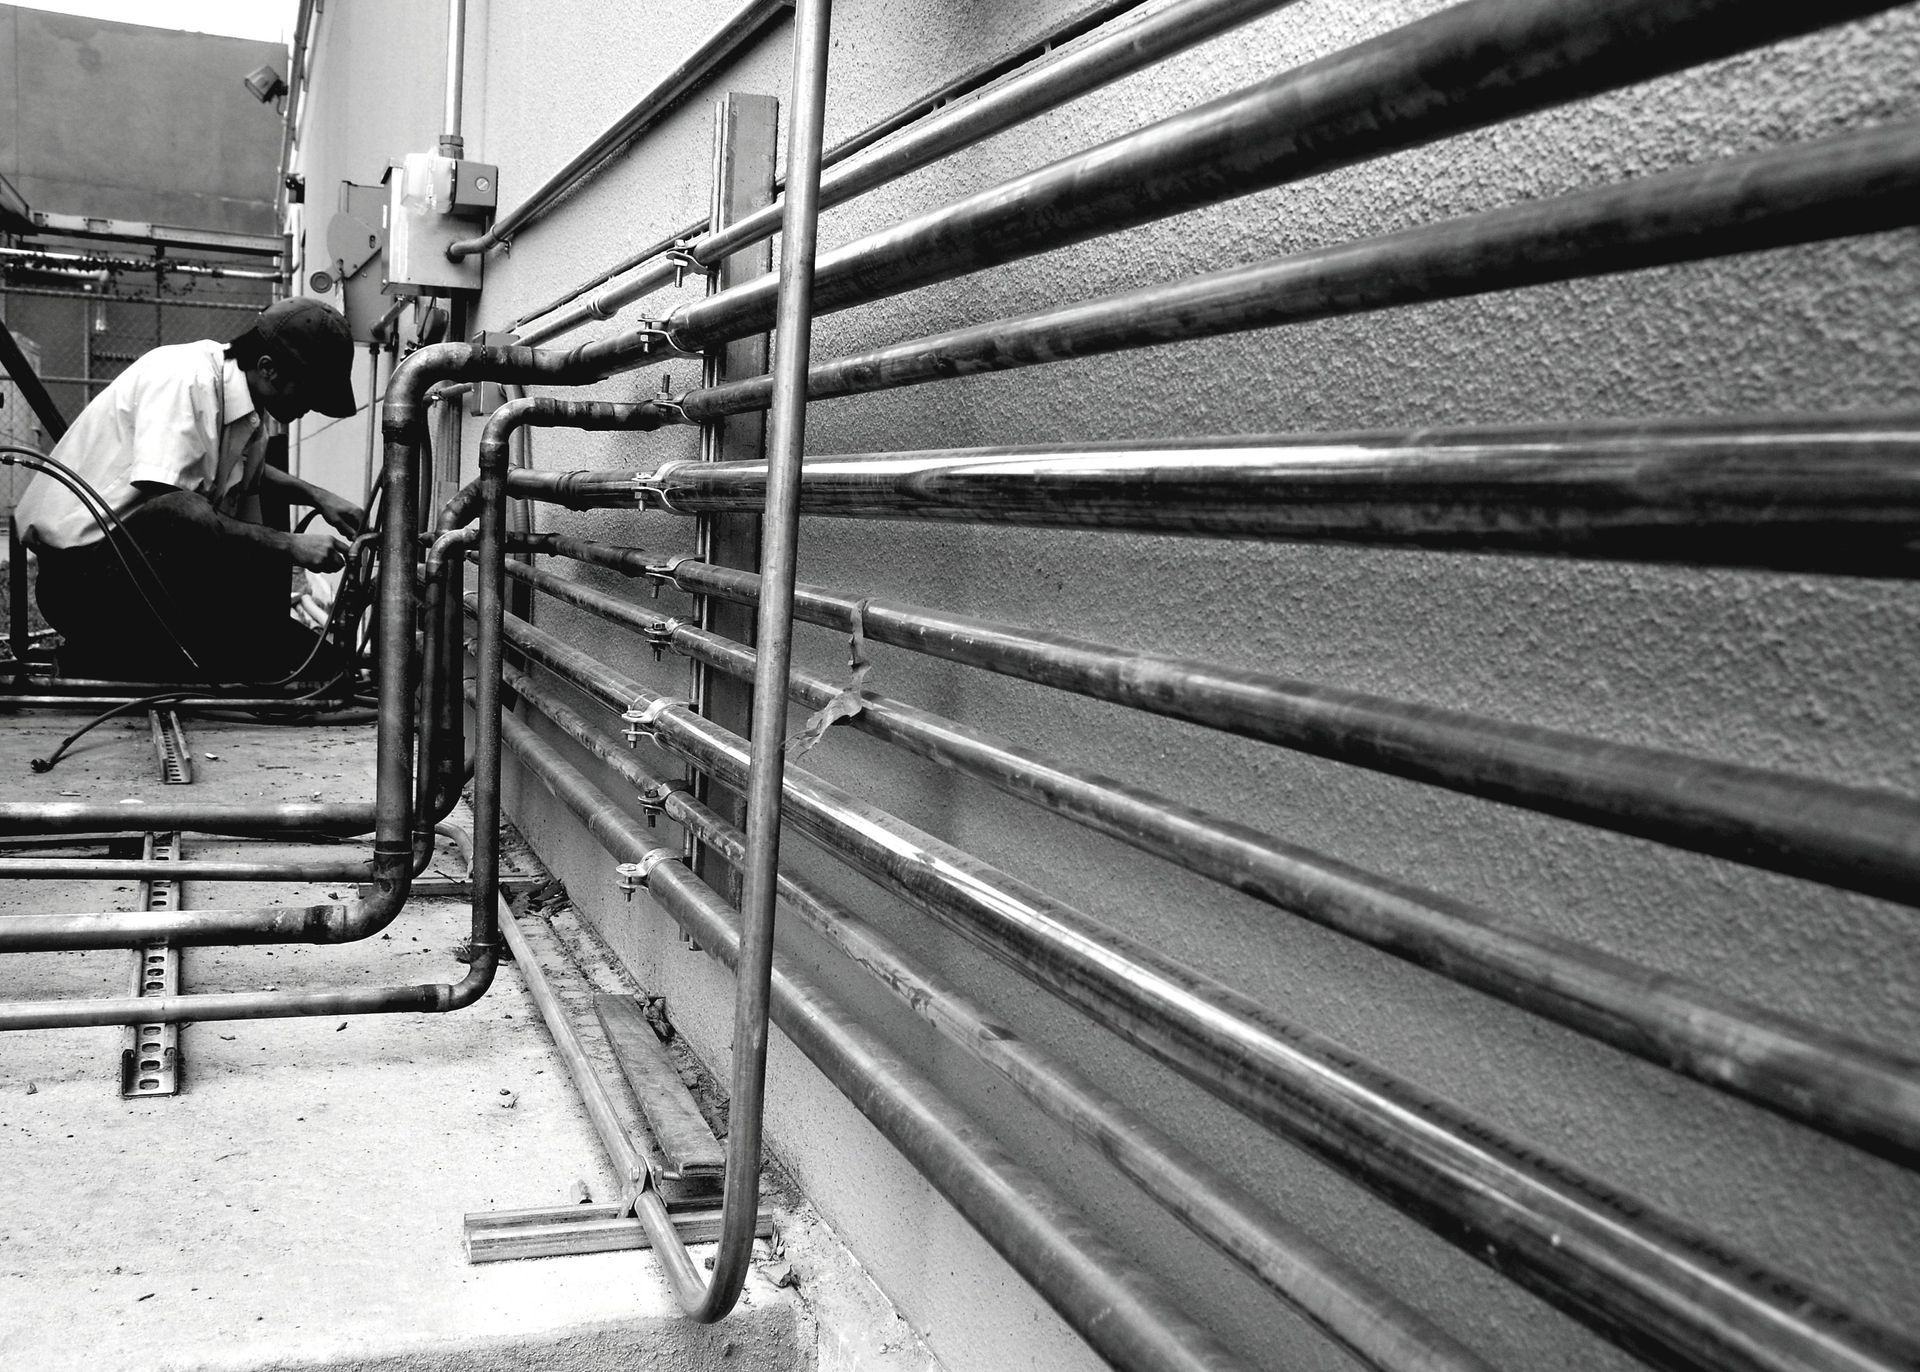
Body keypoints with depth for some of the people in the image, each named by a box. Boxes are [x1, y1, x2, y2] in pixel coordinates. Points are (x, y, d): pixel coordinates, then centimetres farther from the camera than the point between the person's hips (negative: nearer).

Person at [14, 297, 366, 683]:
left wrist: (317, 496, 8)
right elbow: (168, 505, -31)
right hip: (80, 563, -8)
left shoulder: (254, 404, 4)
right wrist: (288, 545, -30)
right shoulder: (183, 379, -21)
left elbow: (247, 473, 26)